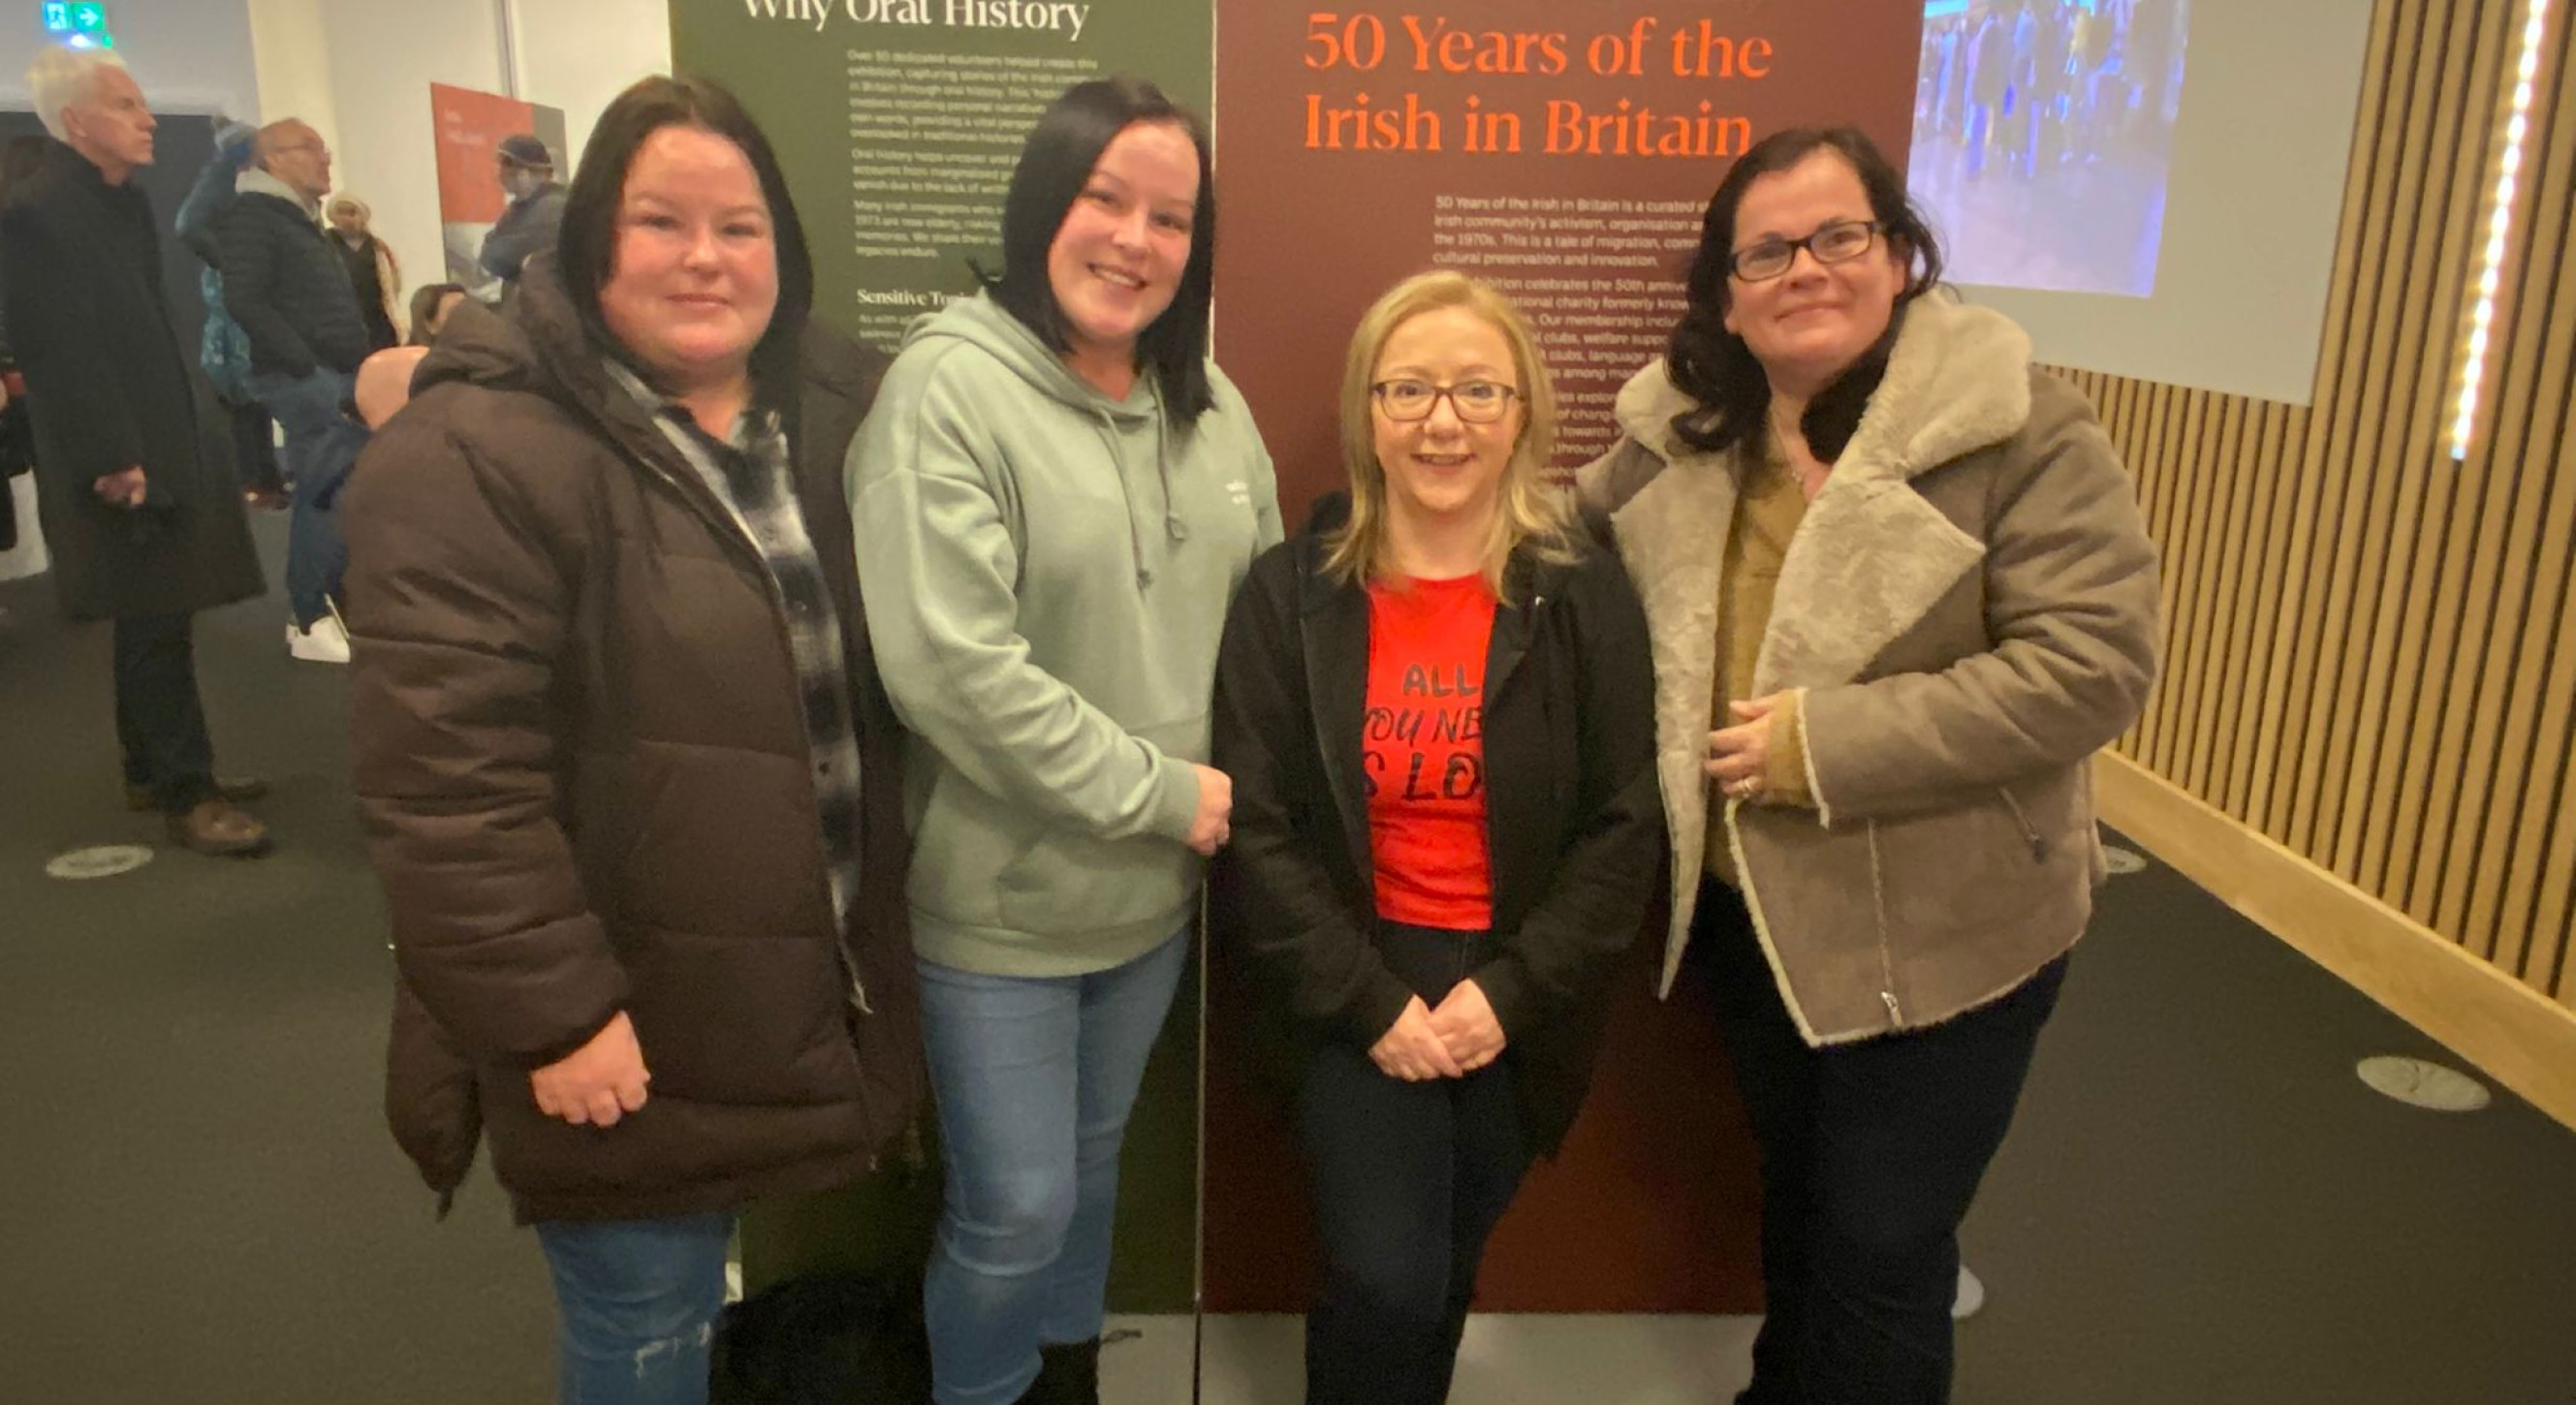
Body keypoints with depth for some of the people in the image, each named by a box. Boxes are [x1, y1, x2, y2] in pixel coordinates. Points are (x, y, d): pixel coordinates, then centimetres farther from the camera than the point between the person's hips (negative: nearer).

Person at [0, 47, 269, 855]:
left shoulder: (125, 202, 14)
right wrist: (114, 460, -20)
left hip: (165, 444, 9)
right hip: (121, 464, -9)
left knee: (155, 623, 15)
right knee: (156, 629, -5)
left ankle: (152, 770, 26)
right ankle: (187, 796, 2)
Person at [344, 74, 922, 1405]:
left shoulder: (836, 411, 4)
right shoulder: (477, 452, -18)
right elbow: (444, 772, -22)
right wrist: (552, 1012, -20)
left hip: (813, 994, 7)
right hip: (624, 1020, -6)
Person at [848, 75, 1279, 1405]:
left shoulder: (1209, 402, 3)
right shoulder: (949, 387, -17)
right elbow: (948, 670, -25)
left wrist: (1247, 788, -2)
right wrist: (1161, 793, -19)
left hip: (1157, 891, 6)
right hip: (1001, 899, -6)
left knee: (1091, 1162, 25)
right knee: (1015, 1209, 7)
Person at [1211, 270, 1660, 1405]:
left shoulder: (1586, 599, -3)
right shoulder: (1290, 595, -5)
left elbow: (1626, 828, -4)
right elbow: (1254, 829, -7)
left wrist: (1509, 993, -13)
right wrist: (1372, 1003, -14)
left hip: (1516, 996, 2)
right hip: (1357, 986, -1)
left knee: (1438, 1282, 14)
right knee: (1387, 1283, -11)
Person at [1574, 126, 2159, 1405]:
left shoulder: (2017, 425, -17)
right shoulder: (1679, 429, -1)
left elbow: (2093, 662, -24)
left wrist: (1823, 743, -26)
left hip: (1940, 929, -5)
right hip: (1745, 909, 5)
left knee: (1883, 1250, 8)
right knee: (1794, 1199, 25)